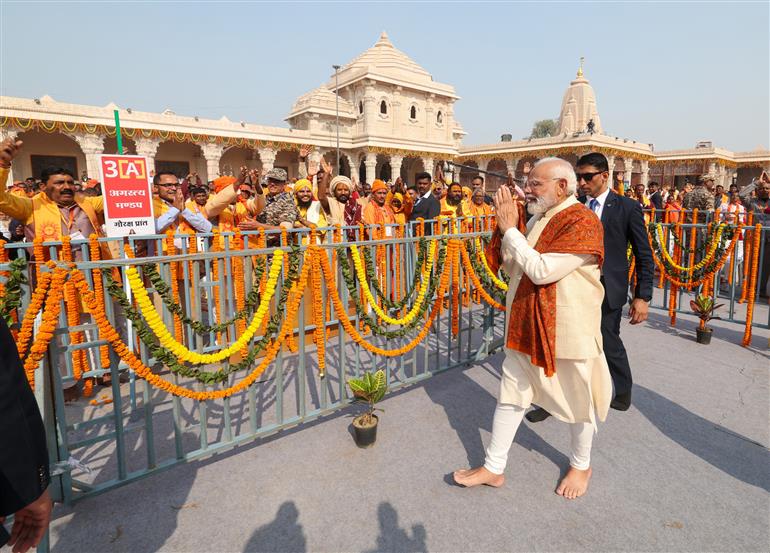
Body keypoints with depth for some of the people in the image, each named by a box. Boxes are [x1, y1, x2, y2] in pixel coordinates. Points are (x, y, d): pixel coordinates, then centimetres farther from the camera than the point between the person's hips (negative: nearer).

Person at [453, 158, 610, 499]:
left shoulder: (582, 222, -17)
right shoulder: (537, 220, 7)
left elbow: (541, 271, -26)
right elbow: (514, 268, 8)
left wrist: (510, 229, -20)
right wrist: (506, 228, -3)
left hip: (568, 329, -7)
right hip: (527, 326, 7)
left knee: (577, 400, 15)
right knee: (510, 395, 11)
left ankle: (581, 465, 41)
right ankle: (493, 468, 25)